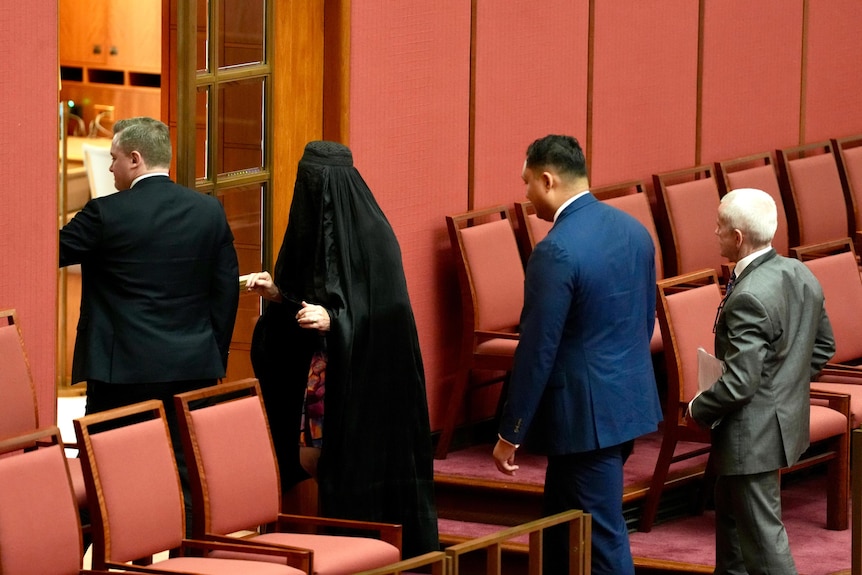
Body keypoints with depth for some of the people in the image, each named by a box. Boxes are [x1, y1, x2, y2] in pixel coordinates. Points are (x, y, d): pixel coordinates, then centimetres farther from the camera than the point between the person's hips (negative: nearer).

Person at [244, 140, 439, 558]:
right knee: (311, 461, 8)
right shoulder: (312, 231, 7)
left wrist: (332, 319, -30)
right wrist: (277, 292, 2)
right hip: (319, 372, 8)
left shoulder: (370, 237, -16)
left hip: (361, 381, -8)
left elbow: (383, 315, -17)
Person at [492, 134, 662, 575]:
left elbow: (537, 351, -17)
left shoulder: (556, 252, -20)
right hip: (629, 401, 9)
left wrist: (510, 434, -9)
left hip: (586, 413, -9)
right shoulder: (633, 230, 5)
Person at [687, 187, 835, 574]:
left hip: (754, 432, -10)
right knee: (731, 510, 25)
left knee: (761, 529, 1)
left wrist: (698, 409, -10)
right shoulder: (801, 275, 1)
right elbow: (823, 346, 13)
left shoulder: (749, 297, -27)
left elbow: (739, 383, -27)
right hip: (788, 416, 10)